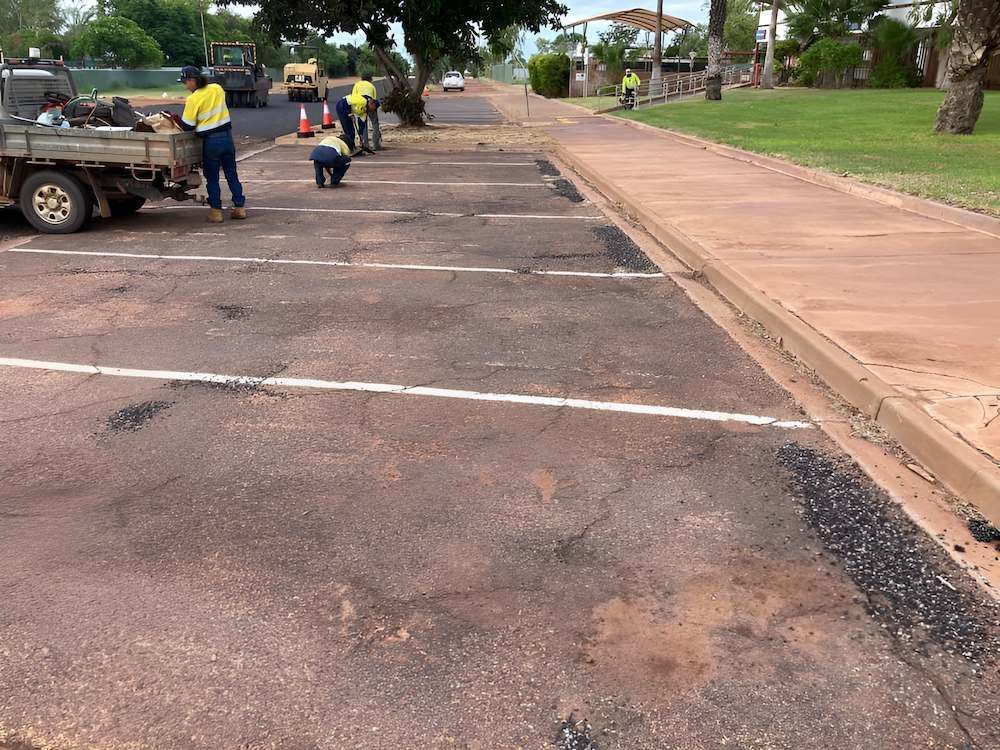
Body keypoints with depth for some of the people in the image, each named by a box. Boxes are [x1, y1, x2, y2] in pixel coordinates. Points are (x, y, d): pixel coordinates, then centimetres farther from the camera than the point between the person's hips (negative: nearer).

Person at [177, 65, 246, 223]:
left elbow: (187, 126, -8)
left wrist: (175, 119, 8)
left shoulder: (193, 99, -12)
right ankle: (239, 207, 12)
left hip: (211, 141, -5)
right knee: (232, 175, 11)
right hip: (227, 136, 5)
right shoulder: (217, 88, 2)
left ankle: (216, 211, 7)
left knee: (212, 178, 6)